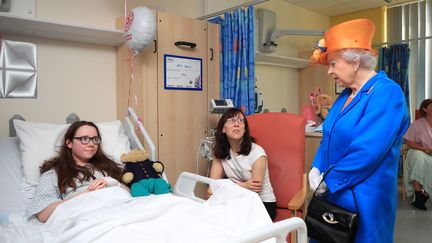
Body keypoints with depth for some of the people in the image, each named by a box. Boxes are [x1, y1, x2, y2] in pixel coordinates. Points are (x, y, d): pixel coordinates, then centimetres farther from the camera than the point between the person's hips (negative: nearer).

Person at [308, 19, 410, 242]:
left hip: (363, 199, -7)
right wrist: (316, 170, -5)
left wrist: (327, 181, -16)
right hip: (333, 193, 8)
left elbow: (367, 152, -25)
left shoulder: (387, 93, -18)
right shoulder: (346, 95, 8)